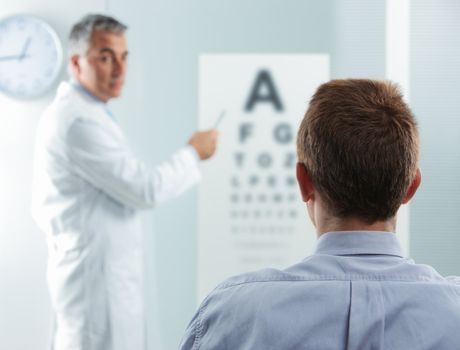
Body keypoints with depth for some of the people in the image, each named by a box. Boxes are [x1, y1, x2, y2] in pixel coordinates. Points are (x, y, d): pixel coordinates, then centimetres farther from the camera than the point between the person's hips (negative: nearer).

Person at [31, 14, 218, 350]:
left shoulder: (67, 112, 15)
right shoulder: (80, 121, -18)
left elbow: (43, 206, 20)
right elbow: (146, 189, -18)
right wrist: (193, 153, -5)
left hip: (89, 268, 11)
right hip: (98, 272, -11)